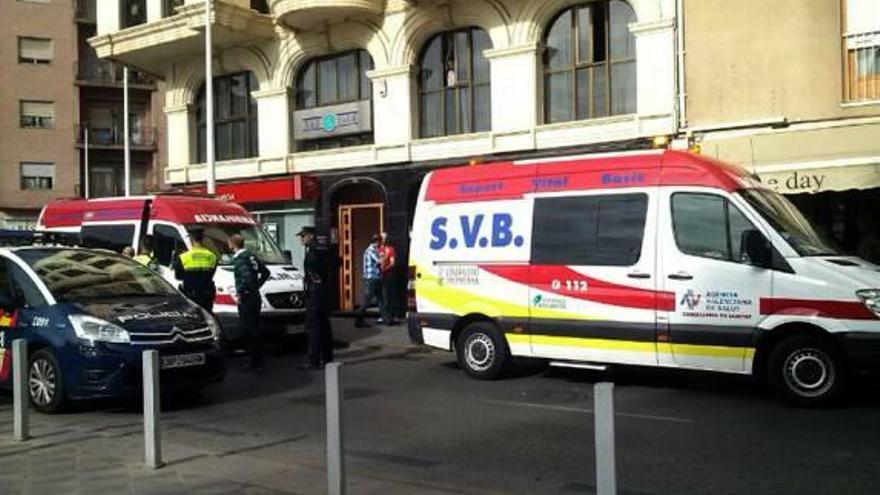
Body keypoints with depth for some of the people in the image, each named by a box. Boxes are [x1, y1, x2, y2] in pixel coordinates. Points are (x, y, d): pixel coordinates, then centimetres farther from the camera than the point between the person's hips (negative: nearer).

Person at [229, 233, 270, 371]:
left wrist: (240, 292, -17)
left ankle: (257, 361, -4)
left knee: (251, 331, -6)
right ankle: (257, 360, 19)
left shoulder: (239, 259, -14)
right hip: (255, 297, 10)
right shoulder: (251, 255, 14)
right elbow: (266, 272, 21)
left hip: (246, 300, -10)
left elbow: (247, 277, -29)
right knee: (254, 330, 14)